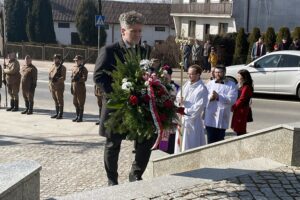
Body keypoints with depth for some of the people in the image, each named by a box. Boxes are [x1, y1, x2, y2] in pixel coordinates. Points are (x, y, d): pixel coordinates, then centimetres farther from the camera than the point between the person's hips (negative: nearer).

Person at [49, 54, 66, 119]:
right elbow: (50, 75, 20)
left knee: (60, 100, -3)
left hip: (59, 86, -7)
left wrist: (57, 79, -28)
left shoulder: (62, 67, -8)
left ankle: (60, 114, 2)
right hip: (52, 86, 7)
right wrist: (49, 85, 14)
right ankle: (56, 113, 21)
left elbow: (63, 78, -15)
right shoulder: (52, 66, 15)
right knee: (55, 100, 13)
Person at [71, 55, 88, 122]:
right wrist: (72, 87, 16)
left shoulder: (83, 69, -8)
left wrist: (78, 79, -31)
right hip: (74, 88, 7)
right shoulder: (74, 68, 13)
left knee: (81, 103, -1)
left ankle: (80, 117, 5)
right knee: (75, 103, 12)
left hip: (81, 88, -7)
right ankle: (77, 116, 23)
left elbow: (84, 78, -17)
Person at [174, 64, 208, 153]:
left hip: (193, 120, -7)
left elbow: (199, 106, -19)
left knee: (191, 144, -2)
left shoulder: (202, 89, -15)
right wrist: (179, 99, -11)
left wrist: (185, 111, -13)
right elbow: (178, 95, 13)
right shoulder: (187, 84, 7)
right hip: (182, 118, 8)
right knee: (180, 141, 15)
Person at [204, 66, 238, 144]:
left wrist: (218, 97, -18)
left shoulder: (231, 85, 2)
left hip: (221, 119, -2)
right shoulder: (210, 83, 14)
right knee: (211, 140, 5)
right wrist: (209, 97, -15)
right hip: (210, 117, 3)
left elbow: (232, 99, -12)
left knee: (220, 141, 5)